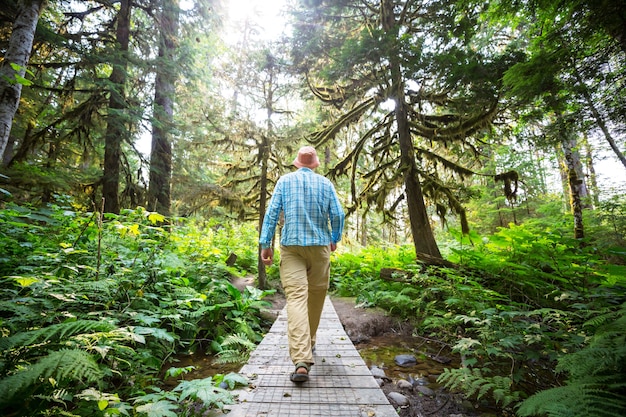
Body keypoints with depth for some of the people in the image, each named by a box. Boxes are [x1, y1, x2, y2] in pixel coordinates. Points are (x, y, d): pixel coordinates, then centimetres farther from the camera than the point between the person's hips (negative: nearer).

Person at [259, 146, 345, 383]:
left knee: (296, 298, -8)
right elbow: (338, 215, 2)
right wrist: (335, 239, 18)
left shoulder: (285, 181, 5)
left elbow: (272, 213, -2)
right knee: (316, 296, 15)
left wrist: (265, 243, 0)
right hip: (319, 246, 1)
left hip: (291, 247, -1)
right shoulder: (325, 183, 5)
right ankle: (309, 343, 32)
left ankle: (301, 361, -16)